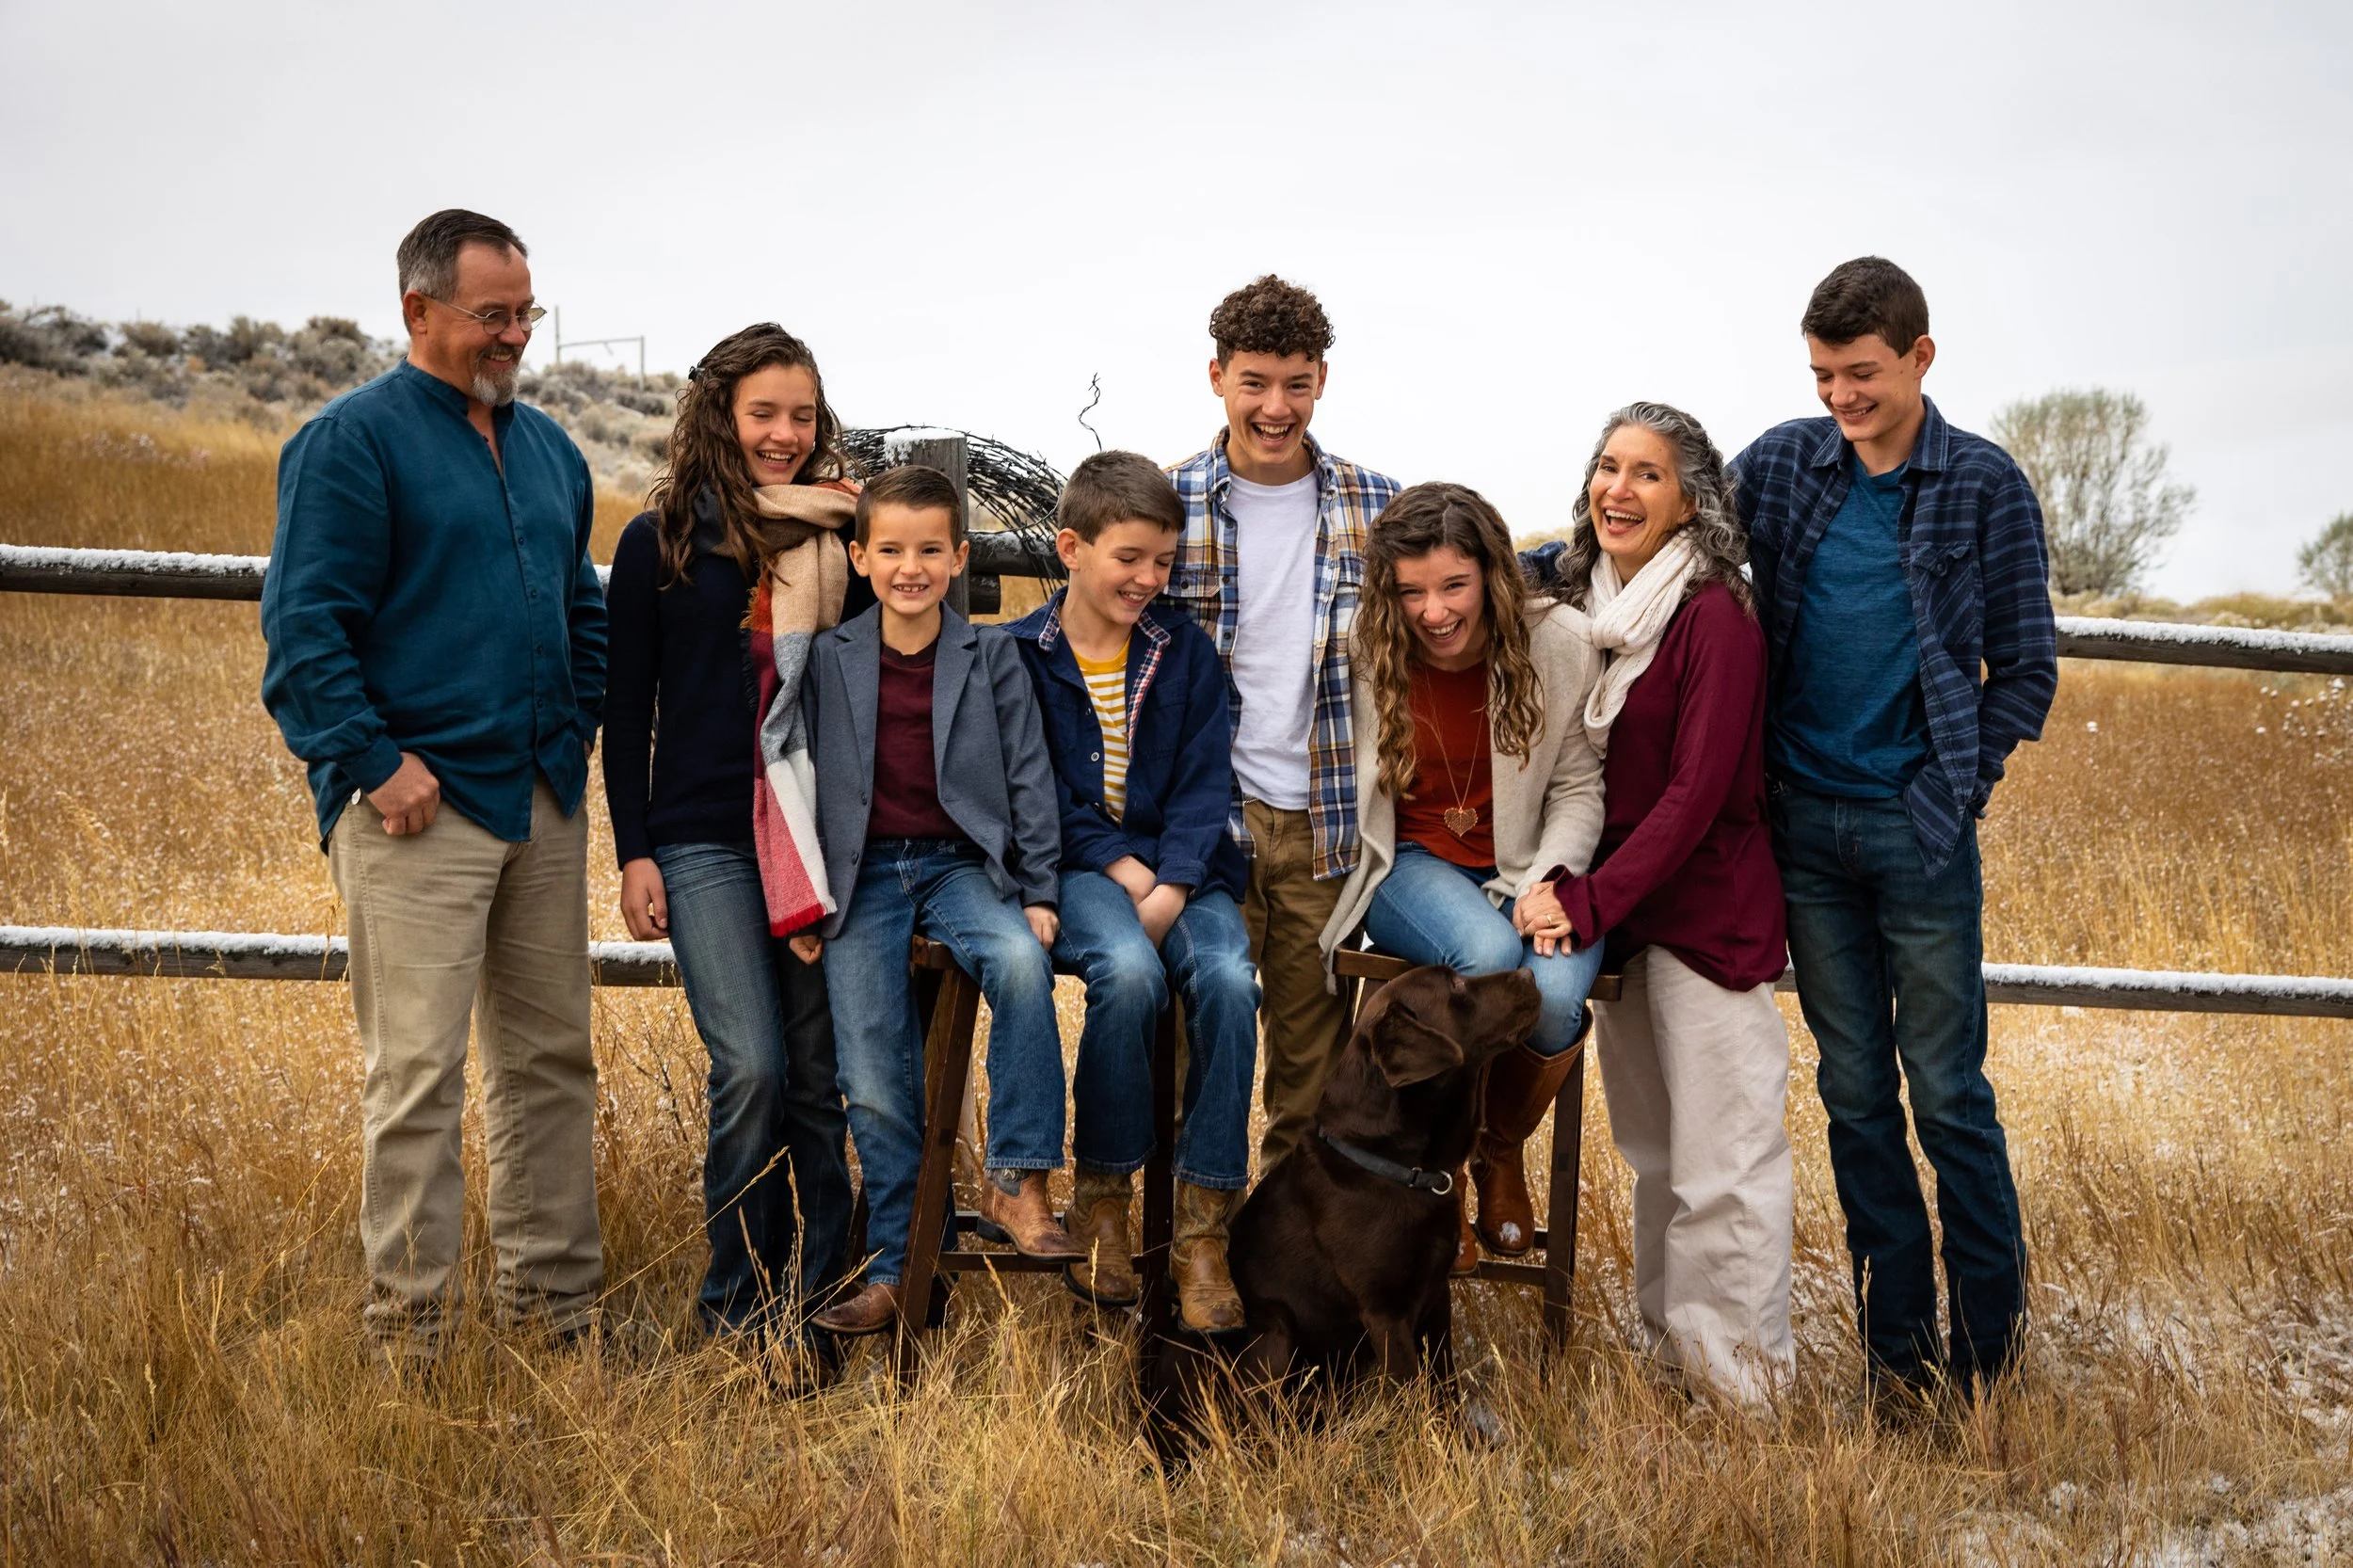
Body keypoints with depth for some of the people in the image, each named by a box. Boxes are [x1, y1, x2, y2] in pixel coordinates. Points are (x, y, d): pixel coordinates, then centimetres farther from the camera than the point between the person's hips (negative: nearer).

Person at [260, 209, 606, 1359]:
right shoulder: (349, 442, -5)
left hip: (544, 800, 7)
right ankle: (408, 1335, 3)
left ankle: (556, 1303, 21)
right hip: (420, 805, -7)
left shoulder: (548, 448, 18)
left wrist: (580, 726, 13)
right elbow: (304, 623, -11)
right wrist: (372, 762, -16)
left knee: (550, 1056, 11)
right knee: (417, 1072, -5)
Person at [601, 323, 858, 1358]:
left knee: (819, 1070, 5)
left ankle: (822, 1288, 17)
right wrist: (633, 852, 0)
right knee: (751, 1066, -11)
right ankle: (738, 1298, 5)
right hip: (706, 838, -2)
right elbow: (626, 709, 4)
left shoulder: (841, 538, 9)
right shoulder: (661, 542, 4)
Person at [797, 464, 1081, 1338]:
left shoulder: (992, 657, 5)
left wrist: (1039, 893, -2)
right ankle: (894, 1272, 7)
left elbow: (1029, 777, 6)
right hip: (862, 877, 1)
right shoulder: (828, 661, 5)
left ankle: (1016, 1182, -21)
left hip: (961, 865, 0)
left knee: (1021, 962, -32)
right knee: (876, 1085, -6)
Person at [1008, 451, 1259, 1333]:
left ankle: (1202, 1232, -24)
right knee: (1129, 970, -35)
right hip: (1075, 869, -2)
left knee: (1228, 979, -30)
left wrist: (1169, 888, -12)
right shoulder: (1020, 656, 6)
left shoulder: (1186, 652, 13)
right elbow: (1037, 793, 0)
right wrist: (1121, 870, -13)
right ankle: (1100, 1199, -17)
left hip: (1181, 869, 2)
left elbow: (1205, 782, 4)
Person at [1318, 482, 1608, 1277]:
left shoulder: (1560, 643, -6)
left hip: (1523, 867, 1)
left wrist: (1553, 880, -14)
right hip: (1410, 863, -1)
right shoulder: (1368, 653, -8)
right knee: (1489, 953, -36)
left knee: (1556, 996, -31)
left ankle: (1501, 1153, 7)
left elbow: (1578, 786, 1)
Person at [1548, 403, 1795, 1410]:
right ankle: (1666, 1343, 28)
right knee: (1651, 1149, 15)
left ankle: (1743, 1381, 10)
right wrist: (1558, 884, 1)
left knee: (1722, 1162, -1)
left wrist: (1590, 902, -20)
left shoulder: (1715, 615, -13)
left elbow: (1696, 792, -18)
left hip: (1709, 910, -7)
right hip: (1620, 911, 7)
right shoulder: (1591, 605, 8)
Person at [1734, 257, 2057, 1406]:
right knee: (1853, 1086, 9)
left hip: (1917, 830, -3)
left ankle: (1989, 1327, 19)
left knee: (1946, 1088, 1)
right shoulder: (1782, 464, 5)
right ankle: (1897, 1333, 20)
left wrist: (1955, 793, -5)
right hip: (1805, 824, 3)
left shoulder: (1985, 487, -2)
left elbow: (2024, 671, 1)